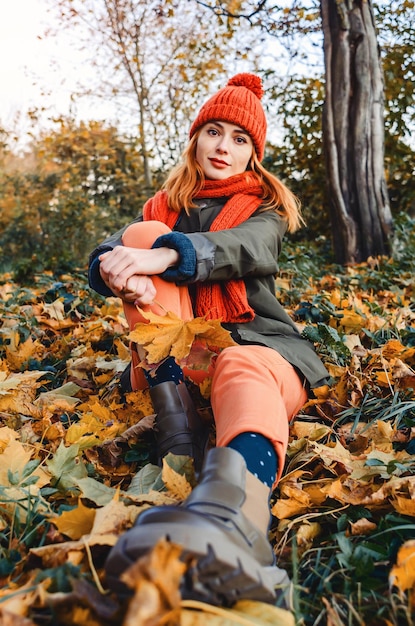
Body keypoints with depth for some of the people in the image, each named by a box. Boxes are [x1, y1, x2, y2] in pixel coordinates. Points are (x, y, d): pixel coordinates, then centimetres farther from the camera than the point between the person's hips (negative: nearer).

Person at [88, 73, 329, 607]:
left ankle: (230, 516, -74)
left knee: (244, 370, -38)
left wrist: (162, 256, -32)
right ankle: (178, 429, -32)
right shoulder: (165, 206, 20)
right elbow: (104, 255, 1)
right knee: (144, 234, -16)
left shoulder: (265, 207, 14)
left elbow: (245, 248, -12)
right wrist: (118, 271, -26)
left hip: (254, 340, -2)